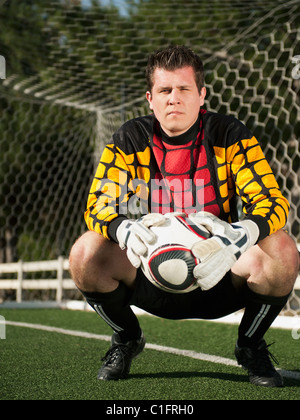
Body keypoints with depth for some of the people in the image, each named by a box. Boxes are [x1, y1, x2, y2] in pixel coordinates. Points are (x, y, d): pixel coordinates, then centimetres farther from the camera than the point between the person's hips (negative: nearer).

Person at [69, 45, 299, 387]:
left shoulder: (229, 135, -7)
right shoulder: (130, 140, -3)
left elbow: (272, 202, -16)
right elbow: (97, 204, -9)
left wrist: (240, 235, -40)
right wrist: (124, 229, -35)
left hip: (218, 279, -1)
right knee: (85, 253, -26)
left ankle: (251, 347, 2)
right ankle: (127, 339, 7)